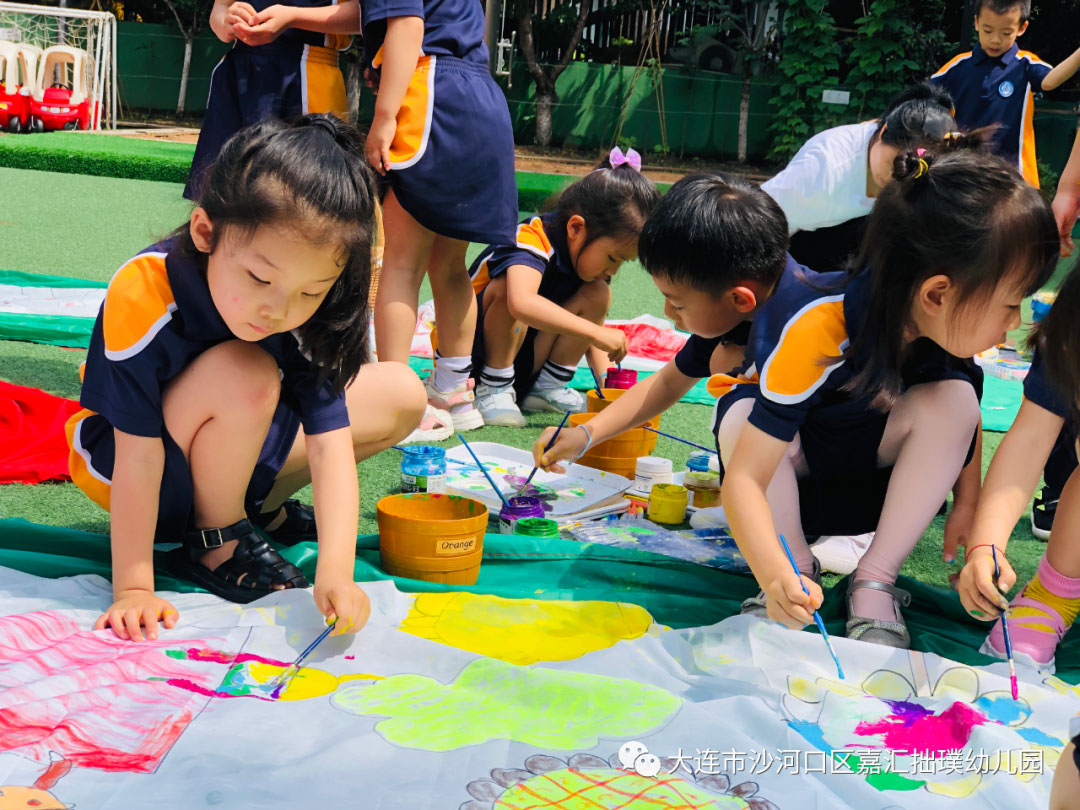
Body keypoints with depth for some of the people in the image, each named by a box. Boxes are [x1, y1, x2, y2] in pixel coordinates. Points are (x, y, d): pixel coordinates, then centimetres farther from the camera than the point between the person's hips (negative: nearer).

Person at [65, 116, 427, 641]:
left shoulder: (307, 311, -19)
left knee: (402, 393, -5)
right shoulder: (145, 294, -33)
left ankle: (260, 507, 10)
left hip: (235, 454, 6)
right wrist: (133, 587, -28)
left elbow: (330, 442, -23)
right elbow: (138, 455, -30)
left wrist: (335, 569, -36)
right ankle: (215, 544, -13)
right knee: (245, 375, -37)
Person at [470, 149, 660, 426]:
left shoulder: (592, 252, -2)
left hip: (525, 361, 6)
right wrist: (597, 333, -46)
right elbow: (521, 303, -47)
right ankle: (494, 390, -18)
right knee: (508, 285, -34)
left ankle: (547, 387, -5)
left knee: (597, 294, -11)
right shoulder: (531, 237, -26)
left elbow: (592, 322, 6)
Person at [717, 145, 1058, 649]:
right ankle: (799, 571, -16)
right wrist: (775, 575, -58)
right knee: (743, 418, -37)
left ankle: (876, 580, -18)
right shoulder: (811, 329, -40)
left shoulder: (949, 324, -23)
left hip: (871, 454, 4)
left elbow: (960, 420, -1)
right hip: (790, 455, -4)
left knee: (954, 399, -25)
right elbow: (743, 480, -43)